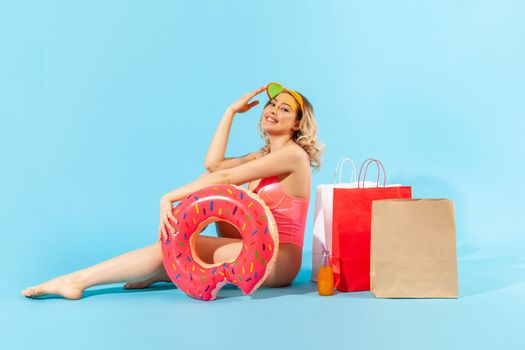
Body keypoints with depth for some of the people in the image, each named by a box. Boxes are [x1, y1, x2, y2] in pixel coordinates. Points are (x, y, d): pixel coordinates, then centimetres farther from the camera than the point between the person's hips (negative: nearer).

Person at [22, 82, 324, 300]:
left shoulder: (293, 153, -10)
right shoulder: (263, 156, 18)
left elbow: (226, 177, -17)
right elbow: (213, 164, 2)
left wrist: (170, 198, -19)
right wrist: (231, 111, 7)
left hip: (280, 258, -8)